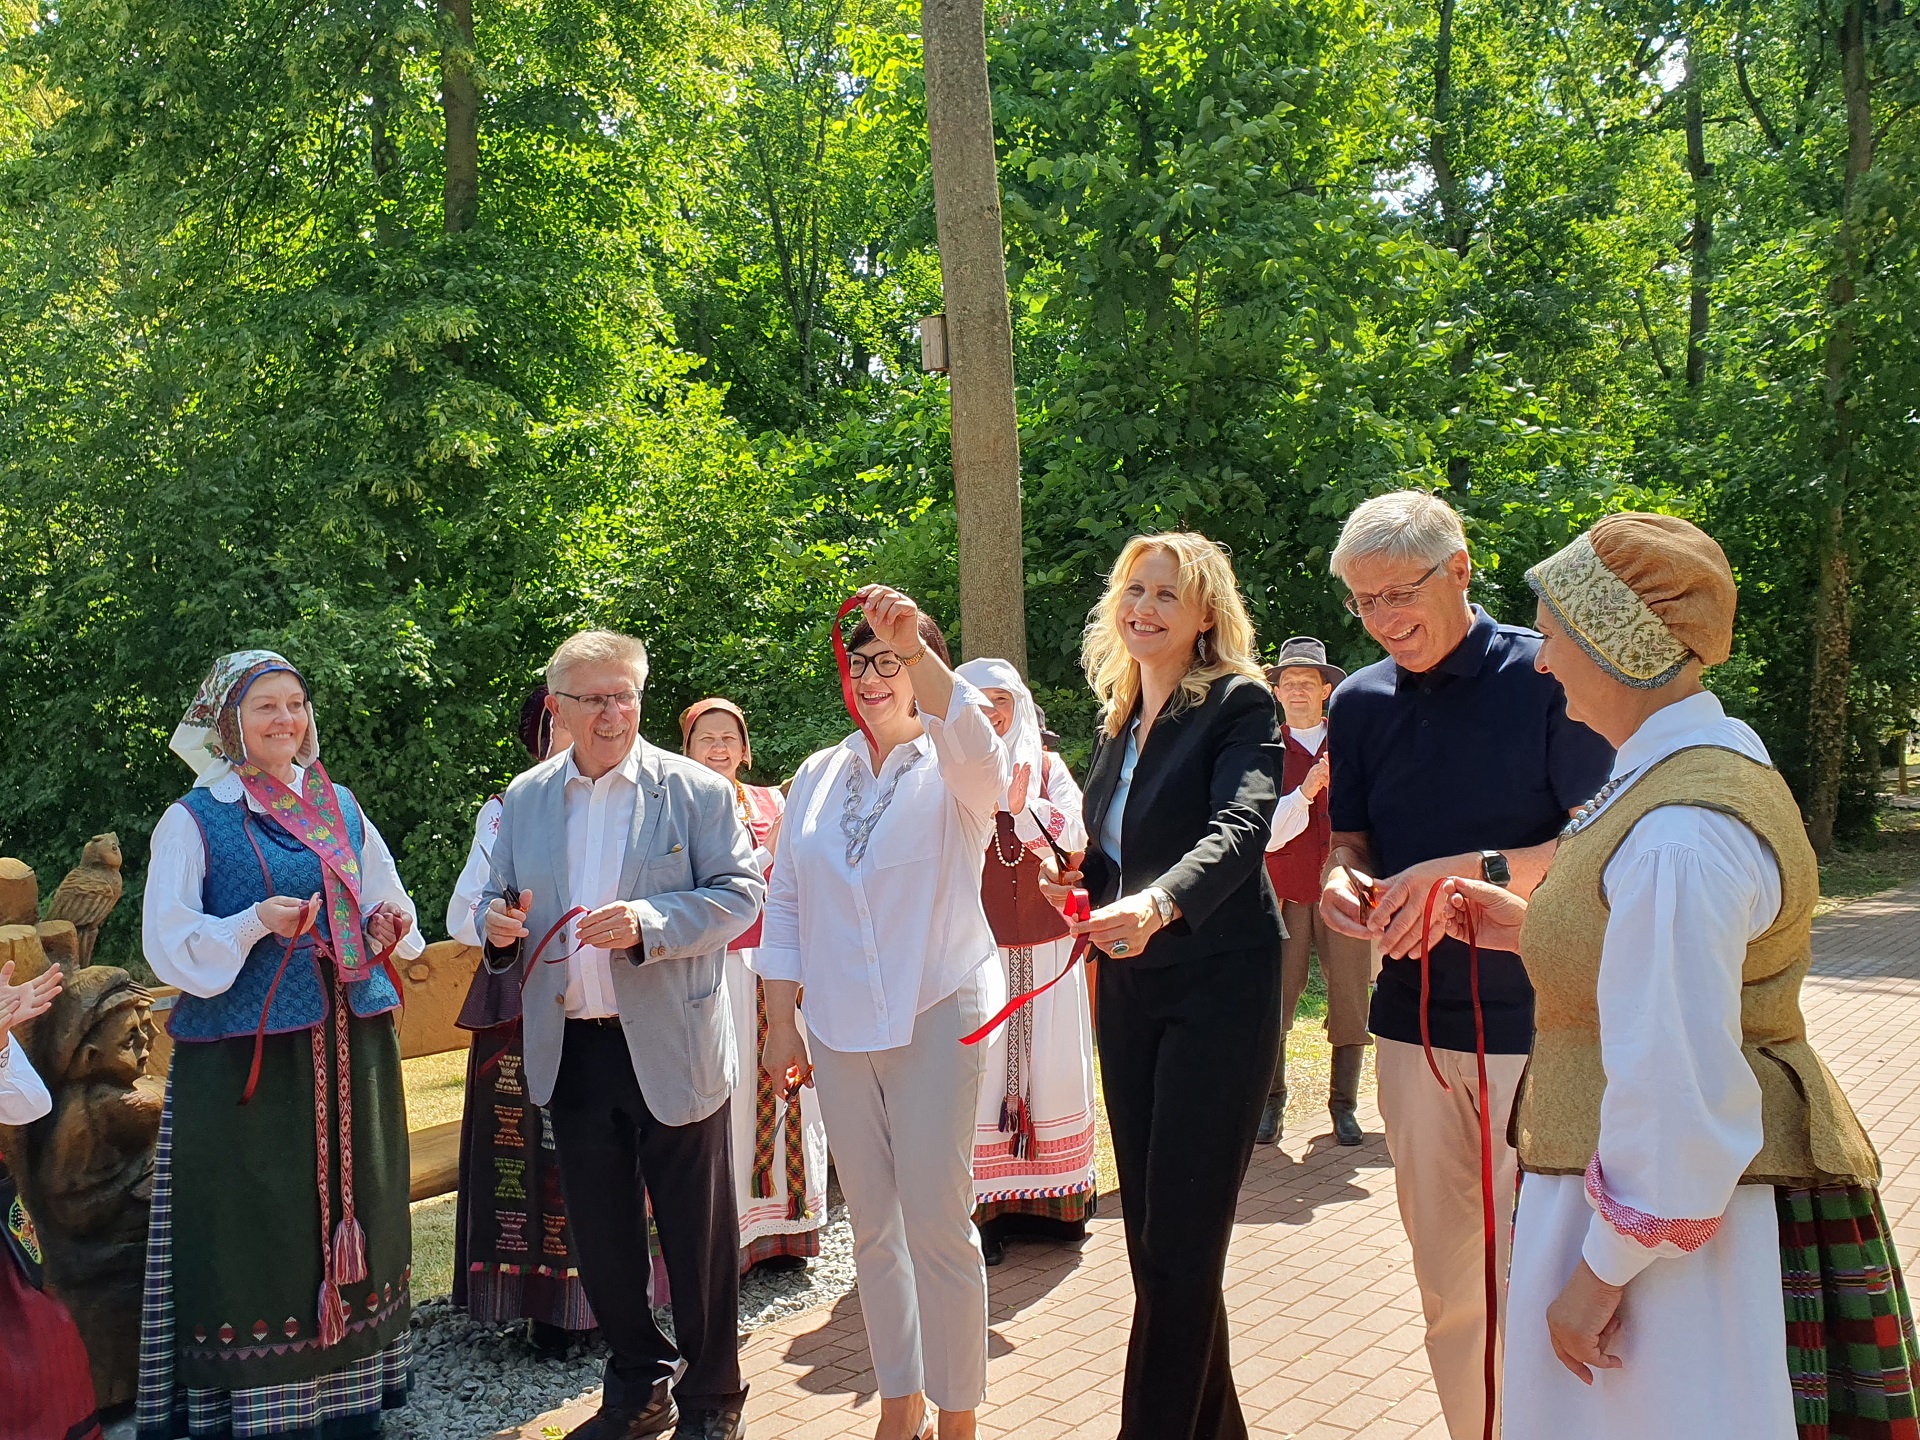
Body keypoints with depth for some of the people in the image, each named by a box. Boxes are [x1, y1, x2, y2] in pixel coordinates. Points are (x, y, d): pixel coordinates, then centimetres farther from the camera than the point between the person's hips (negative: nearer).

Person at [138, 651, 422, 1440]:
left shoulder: (341, 810, 11)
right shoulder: (194, 820, -2)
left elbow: (387, 908, 19)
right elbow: (168, 944, -7)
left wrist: (387, 929, -3)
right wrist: (256, 923, -22)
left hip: (349, 1047, 4)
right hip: (246, 1058, -4)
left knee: (350, 1213, 8)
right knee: (255, 1228, -3)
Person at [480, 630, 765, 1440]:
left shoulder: (696, 791, -3)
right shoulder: (524, 798, 10)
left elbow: (741, 891, -8)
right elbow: (502, 897, 18)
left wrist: (648, 923, -22)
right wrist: (498, 925, -6)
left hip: (671, 1049, -4)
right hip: (571, 1051, 4)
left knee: (697, 1234, 5)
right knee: (599, 1235, 14)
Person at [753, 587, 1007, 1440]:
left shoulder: (952, 770, -3)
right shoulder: (819, 776, 10)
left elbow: (975, 743, -30)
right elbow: (786, 904, 12)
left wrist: (913, 645, -42)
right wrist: (782, 1022, 8)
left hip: (936, 1017, -4)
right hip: (839, 1025, 5)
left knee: (938, 1222, -4)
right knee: (872, 1224, 11)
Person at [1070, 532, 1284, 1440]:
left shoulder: (1240, 704, -9)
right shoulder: (1117, 720, 13)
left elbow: (1240, 828, -26)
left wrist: (1158, 904, -43)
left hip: (1218, 989, -7)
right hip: (1130, 991, 7)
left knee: (1180, 1241, -5)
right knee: (1149, 1231, 12)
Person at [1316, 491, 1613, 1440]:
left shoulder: (1543, 676, -7)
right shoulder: (1360, 702, 9)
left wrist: (1470, 873, -21)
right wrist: (1340, 881, -7)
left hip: (1535, 1017, -4)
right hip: (1413, 1019, 5)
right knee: (1446, 1283, 12)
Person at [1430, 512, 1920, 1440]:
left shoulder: (1679, 833, -26)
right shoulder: (1711, 758, 7)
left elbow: (1679, 1092, -27)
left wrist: (1602, 1271, -19)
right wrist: (1529, 929, 12)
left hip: (1678, 1215, -10)